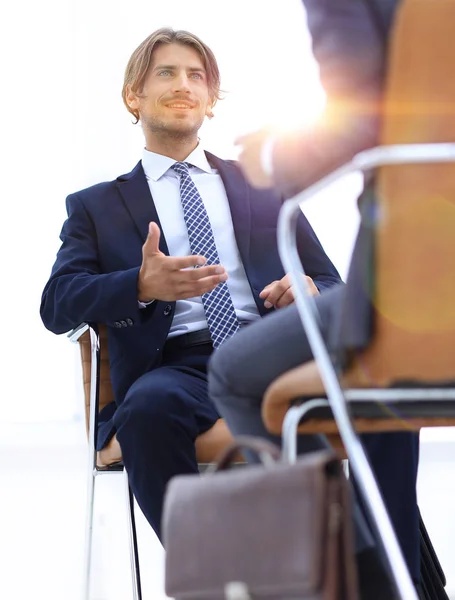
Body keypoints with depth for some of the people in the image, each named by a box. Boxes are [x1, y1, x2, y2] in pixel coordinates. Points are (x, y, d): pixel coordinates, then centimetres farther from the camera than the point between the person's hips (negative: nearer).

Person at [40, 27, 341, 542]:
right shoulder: (96, 205, 20)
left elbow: (331, 284, 23)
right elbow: (57, 305, 5)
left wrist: (310, 291, -5)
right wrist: (143, 286, -16)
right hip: (176, 366, -1)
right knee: (149, 406, -39)